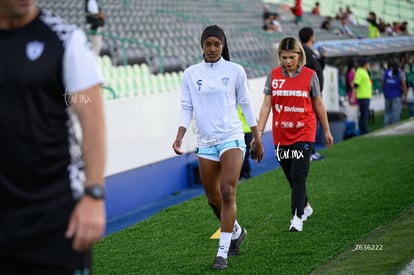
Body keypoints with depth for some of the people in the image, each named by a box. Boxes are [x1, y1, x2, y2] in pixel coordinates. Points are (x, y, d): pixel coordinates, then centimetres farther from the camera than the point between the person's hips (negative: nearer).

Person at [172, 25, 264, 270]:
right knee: (213, 199, 9)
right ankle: (236, 232, 38)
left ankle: (223, 253, -14)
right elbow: (187, 108, 5)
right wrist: (180, 137, -9)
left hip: (231, 138, -3)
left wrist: (258, 139, 10)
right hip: (205, 142, 3)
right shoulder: (191, 74, 4)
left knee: (228, 192, -16)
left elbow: (245, 104, 7)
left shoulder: (235, 71, 1)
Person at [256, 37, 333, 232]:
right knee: (291, 177, 12)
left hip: (304, 134, -3)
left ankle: (297, 218, -8)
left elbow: (318, 104, 5)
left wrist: (327, 130, 11)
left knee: (298, 175, -11)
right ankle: (305, 207, 35)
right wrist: (258, 132, -6)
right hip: (281, 136, 3)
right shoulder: (273, 75, 1)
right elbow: (266, 105, 1)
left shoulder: (310, 75, -4)